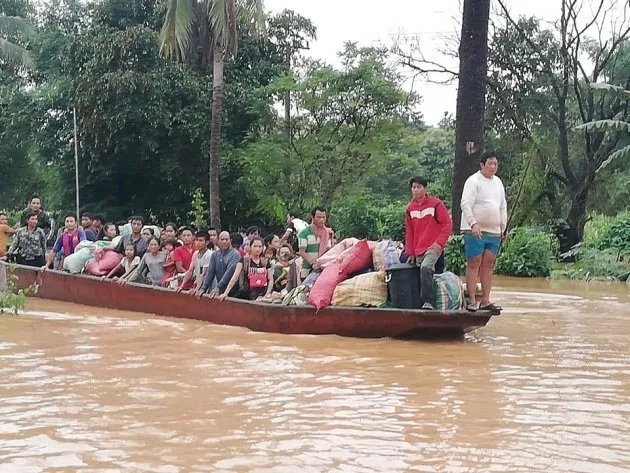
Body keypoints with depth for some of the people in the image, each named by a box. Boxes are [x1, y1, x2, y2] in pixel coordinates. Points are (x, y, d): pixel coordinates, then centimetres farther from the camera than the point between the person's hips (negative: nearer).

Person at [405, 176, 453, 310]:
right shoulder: (410, 208, 11)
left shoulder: (436, 204, -5)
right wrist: (410, 252, 12)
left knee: (425, 267, -29)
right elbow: (409, 232, 17)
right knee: (423, 273, 5)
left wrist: (439, 242, -13)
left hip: (433, 248, -6)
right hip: (418, 250, 6)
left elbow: (448, 224, -4)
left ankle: (428, 302, -30)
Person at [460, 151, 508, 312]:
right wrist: (473, 224, -26)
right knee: (473, 263, -6)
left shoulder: (498, 182, 17)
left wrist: (503, 226, 19)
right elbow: (466, 204, -16)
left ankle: (485, 300, 9)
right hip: (475, 231, -7)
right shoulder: (473, 181, -7)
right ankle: (472, 300, -4)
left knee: (488, 265, 6)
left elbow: (503, 206, 24)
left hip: (494, 232, 7)